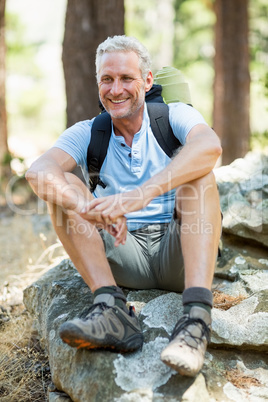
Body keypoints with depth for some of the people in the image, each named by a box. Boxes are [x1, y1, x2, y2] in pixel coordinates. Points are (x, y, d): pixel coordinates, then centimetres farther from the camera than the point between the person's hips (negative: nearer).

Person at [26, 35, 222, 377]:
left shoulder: (174, 116, 2)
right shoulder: (87, 134, 7)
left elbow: (210, 145, -24)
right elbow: (38, 172, -15)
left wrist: (141, 195, -38)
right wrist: (94, 210, -36)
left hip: (180, 250, -1)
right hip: (124, 255, 2)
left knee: (198, 173, -24)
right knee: (63, 187, -13)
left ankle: (196, 315, -41)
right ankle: (111, 309, -32)